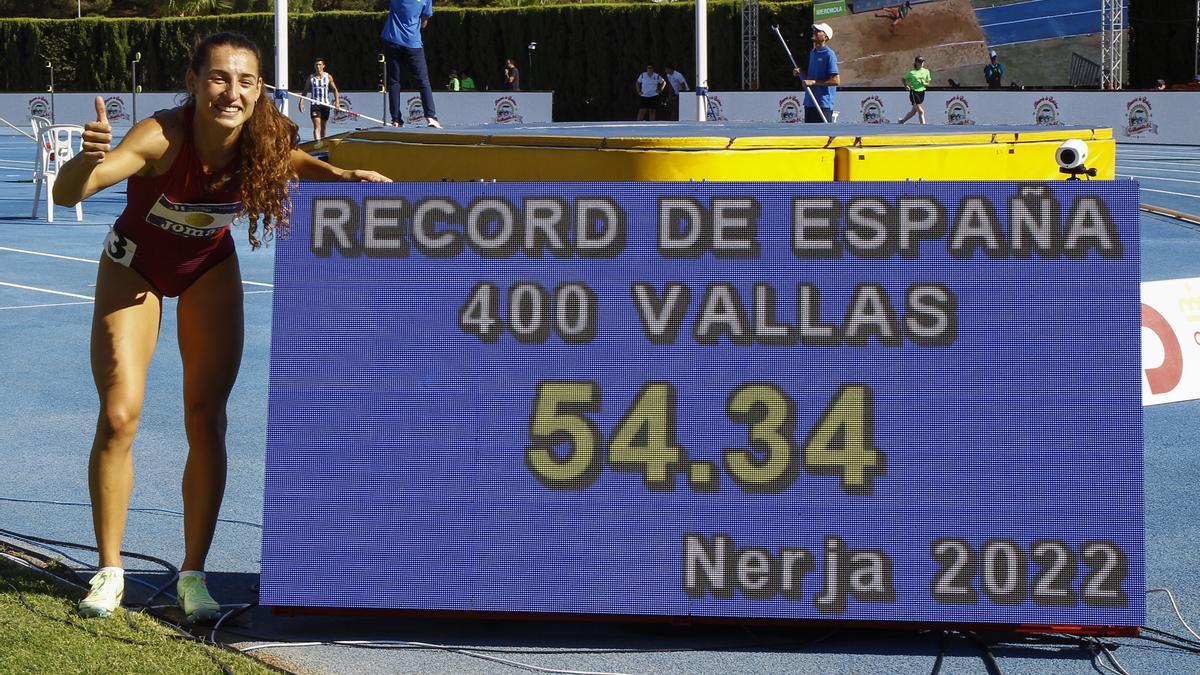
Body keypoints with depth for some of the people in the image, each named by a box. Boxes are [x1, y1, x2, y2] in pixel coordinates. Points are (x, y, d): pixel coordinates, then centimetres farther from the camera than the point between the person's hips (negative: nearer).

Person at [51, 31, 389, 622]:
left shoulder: (263, 138, -27)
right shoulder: (162, 137, -37)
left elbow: (288, 159, 0)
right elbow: (66, 194, -46)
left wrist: (343, 176, -17)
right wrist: (90, 157, -67)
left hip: (209, 268, 2)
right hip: (134, 266, -2)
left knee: (206, 422, -1)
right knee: (119, 415, -8)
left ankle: (192, 575, 10)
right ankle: (109, 570, 8)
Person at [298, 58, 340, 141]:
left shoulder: (328, 77, 4)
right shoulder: (311, 78, 3)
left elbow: (335, 89, 10)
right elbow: (305, 91, 8)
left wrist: (337, 102, 0)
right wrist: (301, 102, -3)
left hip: (326, 104, 2)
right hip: (315, 104, -2)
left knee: (323, 126, 12)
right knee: (317, 125, -15)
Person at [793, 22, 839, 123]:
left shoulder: (829, 55, -12)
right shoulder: (812, 53, 14)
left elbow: (836, 81, -17)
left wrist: (813, 82, -18)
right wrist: (800, 73, 6)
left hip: (823, 103, -9)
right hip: (809, 102, 9)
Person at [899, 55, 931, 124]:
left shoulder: (926, 71, 6)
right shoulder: (912, 73, -4)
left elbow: (928, 84, 10)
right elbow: (903, 79, 10)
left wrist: (924, 84, -12)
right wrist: (906, 86, -5)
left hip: (922, 92, 5)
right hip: (914, 92, -5)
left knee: (914, 111, 13)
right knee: (921, 111, -10)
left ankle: (902, 121, 33)